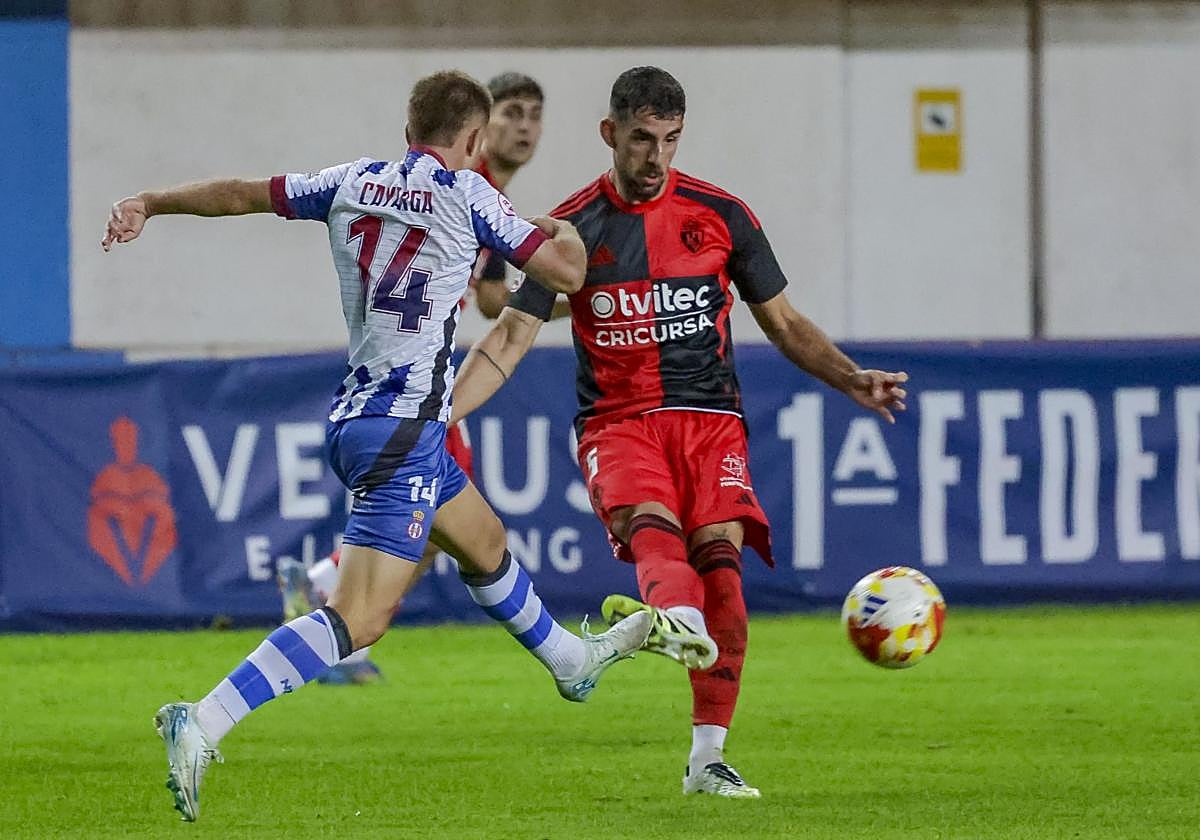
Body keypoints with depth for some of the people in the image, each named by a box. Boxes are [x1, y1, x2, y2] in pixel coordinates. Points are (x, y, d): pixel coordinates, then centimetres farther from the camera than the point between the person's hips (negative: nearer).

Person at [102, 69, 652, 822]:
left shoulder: (353, 183, 8)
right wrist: (566, 233, 18)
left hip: (358, 414, 9)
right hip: (403, 428, -9)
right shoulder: (465, 194, -9)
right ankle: (203, 724, -28)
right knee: (360, 617, -15)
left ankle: (570, 660, 55)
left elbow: (242, 193, 15)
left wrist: (147, 204, 23)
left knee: (485, 540, 31)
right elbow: (565, 272, -4)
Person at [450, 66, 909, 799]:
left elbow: (784, 323, 15)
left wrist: (853, 379, 0)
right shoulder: (573, 228, 3)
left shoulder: (721, 215, 6)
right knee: (651, 525, -31)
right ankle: (676, 622, -68)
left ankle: (708, 759, -9)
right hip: (619, 424, -1)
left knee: (719, 559, -18)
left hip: (710, 418, 1)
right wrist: (437, 414, -9)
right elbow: (511, 338, 3)